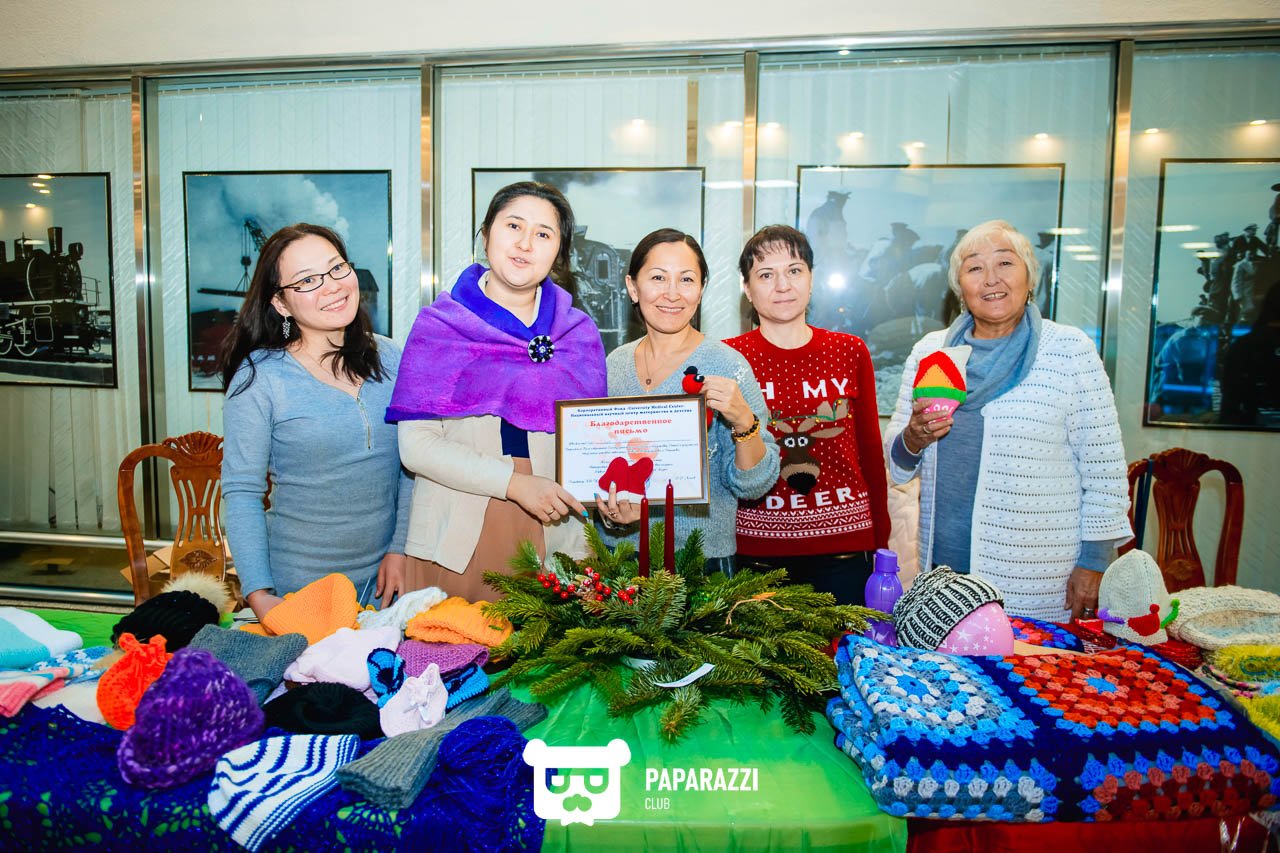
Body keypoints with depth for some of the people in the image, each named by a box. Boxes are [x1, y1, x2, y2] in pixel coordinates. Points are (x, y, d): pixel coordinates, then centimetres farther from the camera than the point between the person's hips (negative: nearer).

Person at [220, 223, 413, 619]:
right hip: (300, 580, -3)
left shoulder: (390, 359, 0)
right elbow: (241, 492, -9)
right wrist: (259, 595, -15)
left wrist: (401, 549, -5)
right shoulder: (258, 376, -11)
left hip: (383, 574, 4)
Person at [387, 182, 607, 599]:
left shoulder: (579, 333, 8)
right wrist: (514, 483, -16)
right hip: (456, 541, -1)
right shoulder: (438, 324, 1)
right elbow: (416, 444, -6)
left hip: (554, 538, 2)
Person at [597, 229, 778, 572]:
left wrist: (744, 423, -28)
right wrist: (609, 512, -7)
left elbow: (754, 485, -11)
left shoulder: (727, 366, -12)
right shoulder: (615, 363, 0)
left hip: (700, 560, -4)